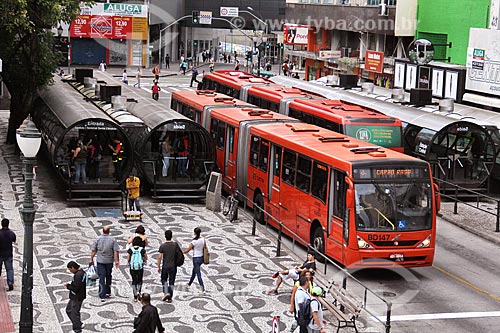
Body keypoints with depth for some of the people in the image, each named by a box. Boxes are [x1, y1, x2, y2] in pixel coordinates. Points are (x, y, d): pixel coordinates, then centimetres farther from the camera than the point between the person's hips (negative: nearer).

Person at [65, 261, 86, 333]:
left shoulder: (78, 275, -26)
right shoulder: (82, 272, 6)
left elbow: (75, 288, -27)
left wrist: (68, 286, -13)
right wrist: (70, 284, 8)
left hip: (76, 298, -11)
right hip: (75, 297, 11)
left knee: (74, 313, 2)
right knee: (68, 310, 22)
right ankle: (78, 324, 29)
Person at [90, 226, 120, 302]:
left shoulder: (98, 239, -5)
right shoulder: (112, 239, -6)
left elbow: (93, 251, -2)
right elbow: (116, 251, -9)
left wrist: (91, 259, 8)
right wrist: (117, 261, -2)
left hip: (100, 261, -1)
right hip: (109, 261, 1)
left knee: (101, 278, -4)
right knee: (108, 276, 20)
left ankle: (102, 296, -12)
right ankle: (108, 292, 33)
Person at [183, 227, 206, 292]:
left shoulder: (193, 242, -19)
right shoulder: (203, 240, -3)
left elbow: (187, 250, -12)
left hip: (196, 258, -7)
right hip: (201, 257, 7)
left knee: (198, 273, 0)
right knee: (194, 271, 26)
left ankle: (203, 288, -4)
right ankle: (189, 283, 45)